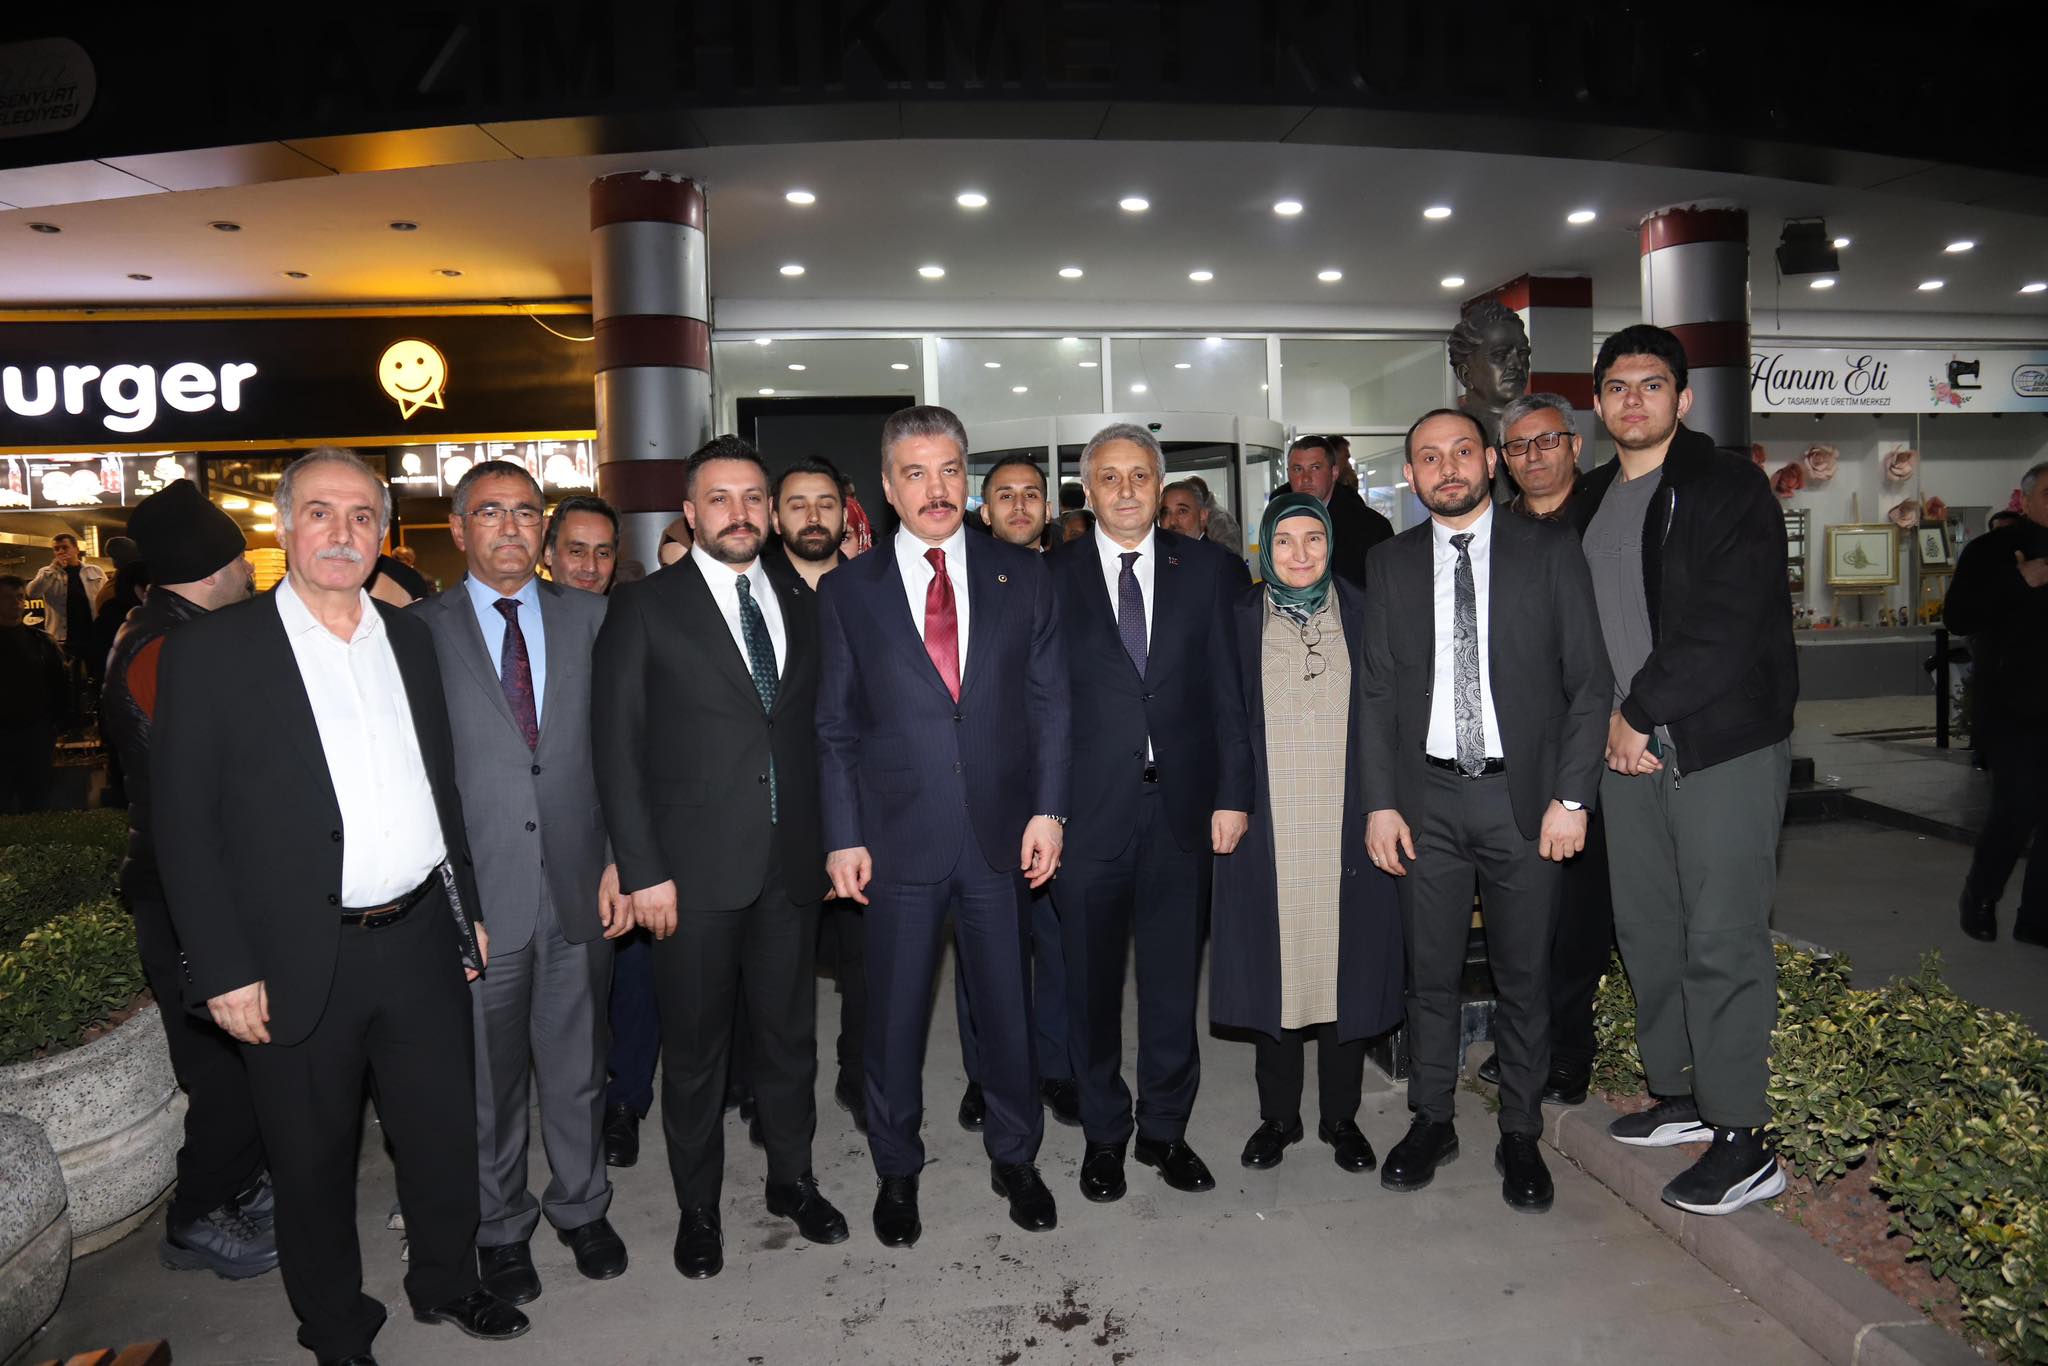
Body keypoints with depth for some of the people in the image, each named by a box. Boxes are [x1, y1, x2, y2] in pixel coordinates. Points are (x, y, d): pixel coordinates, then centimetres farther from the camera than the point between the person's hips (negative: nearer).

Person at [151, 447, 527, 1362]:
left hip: (420, 941, 4)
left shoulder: (409, 638, 8)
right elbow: (182, 820, -8)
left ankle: (445, 1282, 41)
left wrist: (466, 908, 14)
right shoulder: (213, 649, -7)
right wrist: (224, 969, -12)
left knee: (446, 1133, 17)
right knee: (313, 1160, 14)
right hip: (298, 962, -4)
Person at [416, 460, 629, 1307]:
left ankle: (581, 1206, 37)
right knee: (486, 1077, 14)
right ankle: (500, 1224, 35)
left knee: (576, 1064, 16)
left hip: (577, 887, 2)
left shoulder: (588, 618, 4)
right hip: (474, 895, -1)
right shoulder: (421, 630, -2)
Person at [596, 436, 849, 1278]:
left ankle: (792, 1180, 36)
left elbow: (815, 729, 12)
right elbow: (617, 749, -6)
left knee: (790, 1033, 16)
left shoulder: (801, 607, 10)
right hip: (693, 870, -3)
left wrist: (832, 841, 5)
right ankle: (698, 1208, 30)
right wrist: (642, 869, -11)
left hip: (790, 865, 4)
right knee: (694, 1047, 11)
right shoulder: (645, 610, -3)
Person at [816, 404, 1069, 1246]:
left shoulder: (1023, 577, 4)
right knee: (895, 1012, 12)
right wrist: (843, 837, -3)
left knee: (1007, 1003, 14)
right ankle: (896, 1170, 33)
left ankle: (1015, 1157, 36)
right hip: (899, 836, -1)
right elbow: (835, 726, 2)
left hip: (1002, 833, 1)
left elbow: (1049, 702, 4)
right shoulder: (848, 591, 1)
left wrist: (1048, 809, -4)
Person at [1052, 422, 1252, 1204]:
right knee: (1091, 980, 10)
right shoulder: (1053, 579, 2)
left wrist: (1232, 793, -2)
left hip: (1181, 804, 1)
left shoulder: (1207, 571, 5)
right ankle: (1103, 1132, 28)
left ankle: (1164, 1127, 29)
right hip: (1088, 808, -1)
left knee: (1173, 975, 11)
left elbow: (1228, 691, 3)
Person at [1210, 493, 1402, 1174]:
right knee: (1273, 963, 6)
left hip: (1346, 824, 1)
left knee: (1346, 962, 6)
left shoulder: (1361, 614, 5)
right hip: (1267, 826, 0)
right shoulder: (1237, 619, 4)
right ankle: (1278, 1115, 22)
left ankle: (1341, 1116, 22)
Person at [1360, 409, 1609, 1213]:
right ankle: (1431, 1122, 26)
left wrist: (1572, 796, -8)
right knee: (1430, 972, 10)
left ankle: (1520, 1136, 25)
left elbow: (1588, 684, -1)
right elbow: (1377, 692, 6)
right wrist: (1380, 802, 0)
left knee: (1524, 977, 9)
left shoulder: (1549, 554, 1)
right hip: (1427, 799, 1)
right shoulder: (1391, 566, 6)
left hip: (1524, 797, -1)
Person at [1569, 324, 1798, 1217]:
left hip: (1723, 745, -6)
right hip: (1627, 746, 6)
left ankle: (1742, 1143, 5)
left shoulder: (1729, 488, -5)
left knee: (1722, 940, -4)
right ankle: (1680, 1098, 27)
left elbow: (1727, 630, -15)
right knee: (1645, 932, 12)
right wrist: (1610, 722, 3)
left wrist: (1640, 713, -12)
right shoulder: (1588, 503, 14)